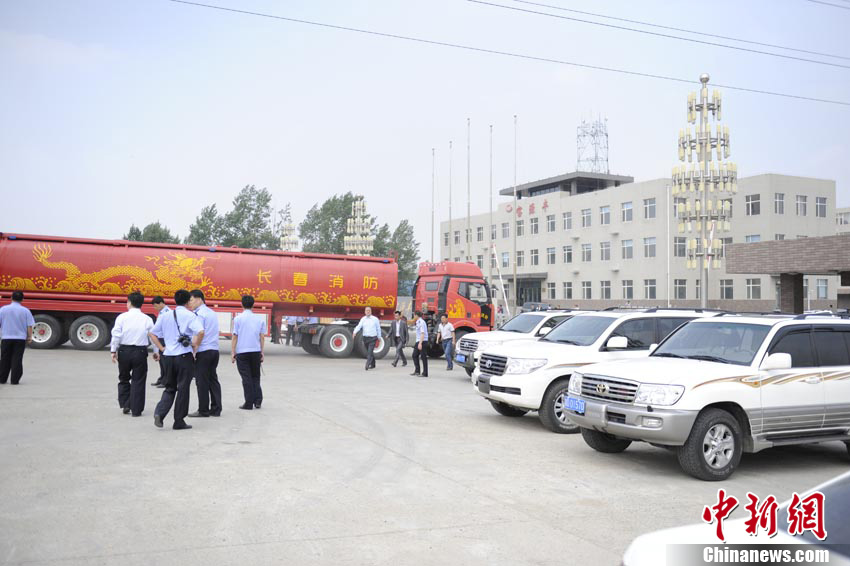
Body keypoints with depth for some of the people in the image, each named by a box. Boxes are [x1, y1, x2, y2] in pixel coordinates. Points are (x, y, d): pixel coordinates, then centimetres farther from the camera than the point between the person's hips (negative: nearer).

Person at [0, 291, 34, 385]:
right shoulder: (25, 311, -3)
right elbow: (29, 326, -3)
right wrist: (30, 337, 7)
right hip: (20, 338, -1)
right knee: (17, 359, 2)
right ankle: (15, 380, 1)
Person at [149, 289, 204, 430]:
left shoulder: (165, 316, 9)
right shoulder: (189, 315, -8)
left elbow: (152, 334, 12)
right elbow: (200, 332, -23)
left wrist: (162, 348, 13)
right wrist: (195, 346, -8)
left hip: (169, 356, 5)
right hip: (185, 356, -5)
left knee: (170, 388, 16)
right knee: (183, 388, 5)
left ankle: (159, 412, -6)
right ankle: (179, 421, 10)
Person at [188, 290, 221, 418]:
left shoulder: (199, 314, -10)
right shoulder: (212, 313, 17)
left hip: (203, 351, -8)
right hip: (214, 350, 8)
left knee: (202, 381, -1)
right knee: (213, 379, 10)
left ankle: (203, 410, 3)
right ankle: (216, 409, 11)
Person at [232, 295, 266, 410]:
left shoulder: (238, 319, -3)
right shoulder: (260, 319, 4)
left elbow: (235, 336, -4)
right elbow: (262, 337, 5)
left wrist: (232, 353, 1)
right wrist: (262, 352, 11)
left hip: (242, 352, -2)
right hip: (256, 351, 2)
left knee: (246, 378, 3)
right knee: (255, 377, 16)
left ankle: (249, 403, 4)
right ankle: (258, 400, 7)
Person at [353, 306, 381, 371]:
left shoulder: (375, 319, -1)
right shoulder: (363, 319, 3)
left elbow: (378, 328, 6)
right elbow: (359, 326, -10)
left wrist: (379, 337, 8)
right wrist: (355, 332, -28)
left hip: (373, 338, -3)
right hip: (365, 338, 3)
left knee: (370, 352, -15)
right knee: (369, 352, 15)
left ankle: (367, 365, -21)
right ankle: (373, 365, 31)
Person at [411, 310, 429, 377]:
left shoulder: (421, 322, -17)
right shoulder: (418, 322, 11)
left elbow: (422, 333, -24)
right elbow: (413, 324, 34)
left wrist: (420, 343, -28)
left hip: (423, 341, -10)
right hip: (418, 341, 10)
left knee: (423, 357, -5)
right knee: (415, 355, 14)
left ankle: (425, 373, -1)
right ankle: (417, 371, 20)